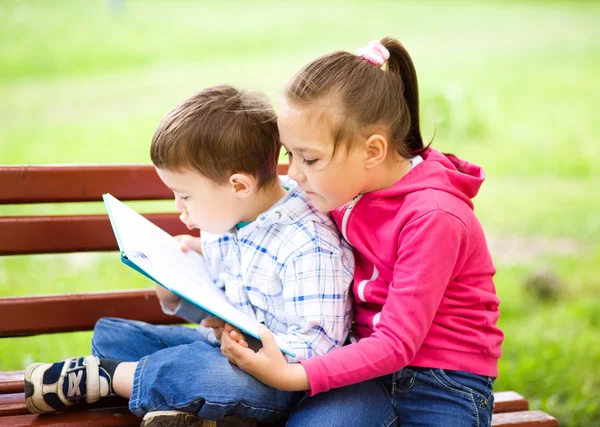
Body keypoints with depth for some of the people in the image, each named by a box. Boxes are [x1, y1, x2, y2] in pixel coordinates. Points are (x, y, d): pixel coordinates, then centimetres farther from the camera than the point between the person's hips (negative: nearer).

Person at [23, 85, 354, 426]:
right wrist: (175, 296, -2)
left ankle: (93, 377, -19)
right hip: (216, 348, 9)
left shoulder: (311, 248, -23)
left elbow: (320, 345, -26)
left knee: (228, 376, -41)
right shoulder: (224, 220, 6)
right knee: (110, 333, 8)